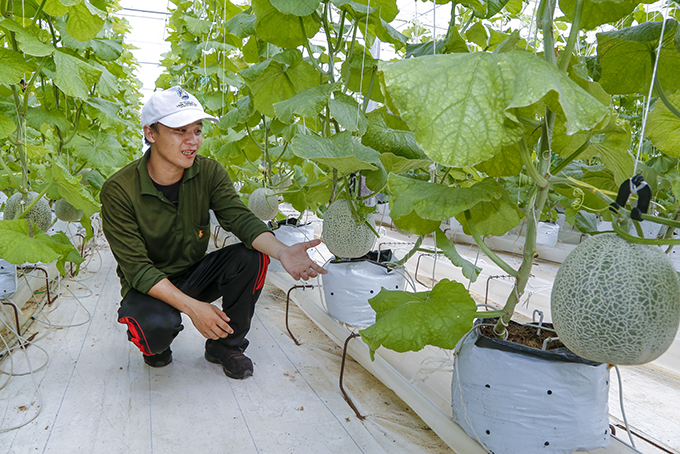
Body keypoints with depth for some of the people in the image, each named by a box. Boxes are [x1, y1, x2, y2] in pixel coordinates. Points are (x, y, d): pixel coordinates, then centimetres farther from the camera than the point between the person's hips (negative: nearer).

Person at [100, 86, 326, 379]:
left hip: (195, 276, 4)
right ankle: (154, 345, 5)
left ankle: (226, 346, -1)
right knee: (156, 326, -37)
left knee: (251, 256, -22)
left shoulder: (209, 173, -9)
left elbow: (240, 218, -21)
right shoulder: (119, 191, -21)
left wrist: (281, 251, -42)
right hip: (148, 288, -4)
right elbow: (137, 268, -23)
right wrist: (191, 307, -35)